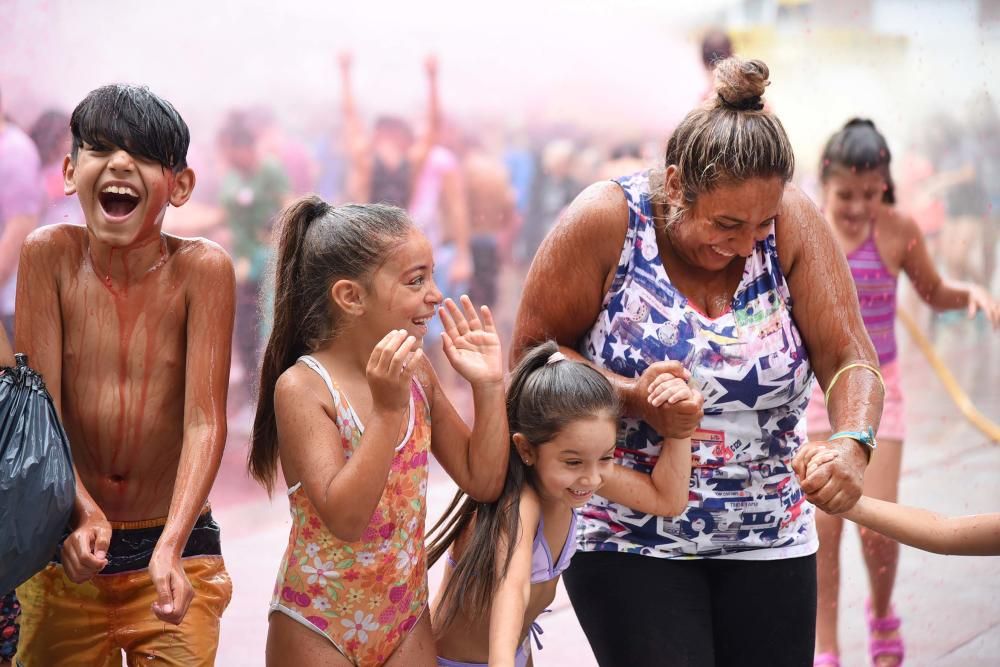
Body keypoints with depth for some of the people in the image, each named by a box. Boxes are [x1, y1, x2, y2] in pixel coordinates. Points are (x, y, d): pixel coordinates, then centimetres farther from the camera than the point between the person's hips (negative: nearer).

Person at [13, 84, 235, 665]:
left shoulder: (202, 269, -12)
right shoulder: (50, 255, -8)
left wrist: (171, 546, -29)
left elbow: (205, 421, -16)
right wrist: (81, 511, -26)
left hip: (175, 543, -1)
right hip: (64, 550, 1)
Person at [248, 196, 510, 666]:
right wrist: (387, 410, -32)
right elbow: (344, 520, -26)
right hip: (317, 627, -5)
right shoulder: (302, 388, -18)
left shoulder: (415, 373, 0)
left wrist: (488, 386, -7)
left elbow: (483, 481, 4)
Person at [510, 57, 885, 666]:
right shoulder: (606, 221, -14)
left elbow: (849, 357, -9)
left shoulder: (791, 222, -8)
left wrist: (853, 445, -29)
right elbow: (534, 349, -7)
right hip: (629, 540, -3)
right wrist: (632, 396, -23)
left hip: (770, 539, 3)